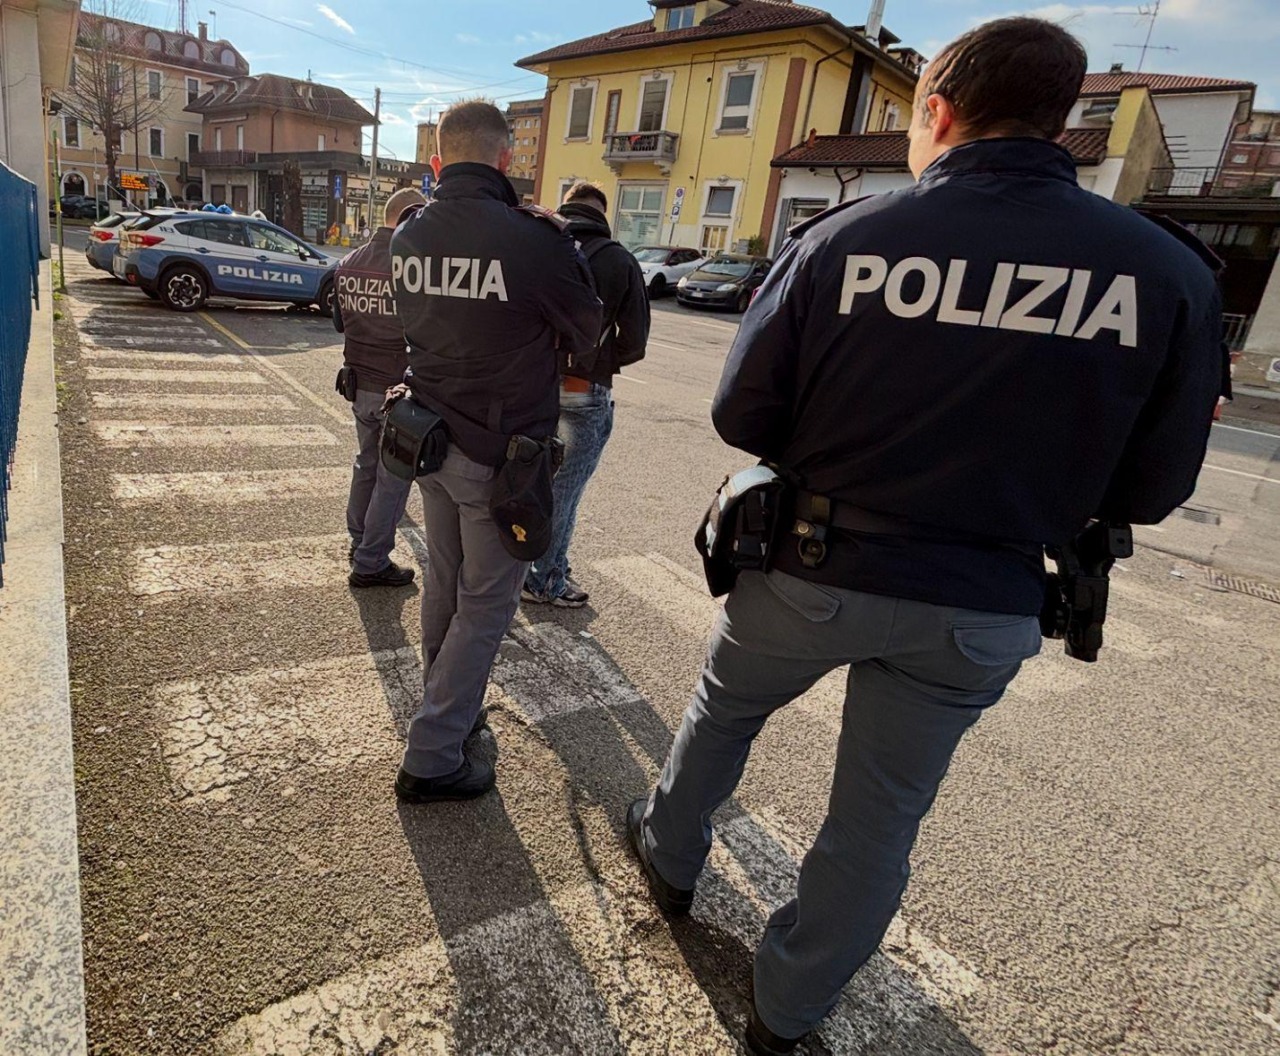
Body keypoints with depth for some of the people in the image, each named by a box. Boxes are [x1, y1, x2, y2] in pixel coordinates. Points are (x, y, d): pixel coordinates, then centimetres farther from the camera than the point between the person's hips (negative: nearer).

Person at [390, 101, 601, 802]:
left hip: (430, 435, 7)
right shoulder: (535, 239, -19)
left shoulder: (408, 236, 0)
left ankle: (450, 707, 41)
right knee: (487, 601, 6)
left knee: (444, 584, 21)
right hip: (500, 451, -6)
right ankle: (432, 757, 13)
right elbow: (586, 334, -2)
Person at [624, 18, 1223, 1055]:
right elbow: (1150, 487, 0)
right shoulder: (1168, 272, -6)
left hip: (811, 572, 0)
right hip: (981, 611, 2)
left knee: (721, 712, 28)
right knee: (880, 819, 19)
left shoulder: (840, 236, -11)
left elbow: (742, 415, -6)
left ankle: (671, 855, 52)